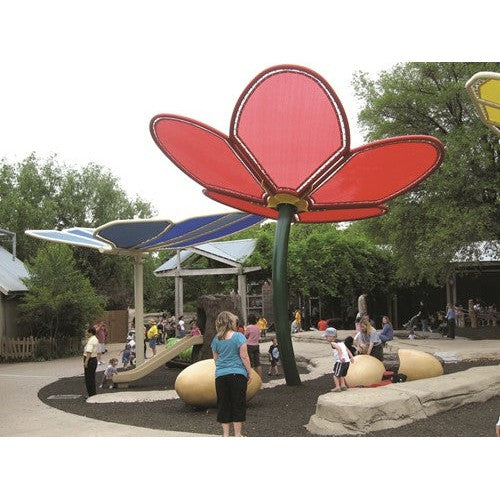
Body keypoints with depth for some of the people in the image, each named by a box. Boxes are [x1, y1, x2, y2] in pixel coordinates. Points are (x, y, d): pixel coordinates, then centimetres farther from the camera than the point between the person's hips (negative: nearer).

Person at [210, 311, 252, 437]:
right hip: (238, 374, -3)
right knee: (238, 405, 6)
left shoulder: (216, 339, 4)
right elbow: (244, 357, -9)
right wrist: (250, 372, 0)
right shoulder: (238, 336, -8)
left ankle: (225, 434, 13)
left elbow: (216, 359, 12)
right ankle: (238, 434, 9)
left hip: (220, 375, 3)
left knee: (223, 405, 10)